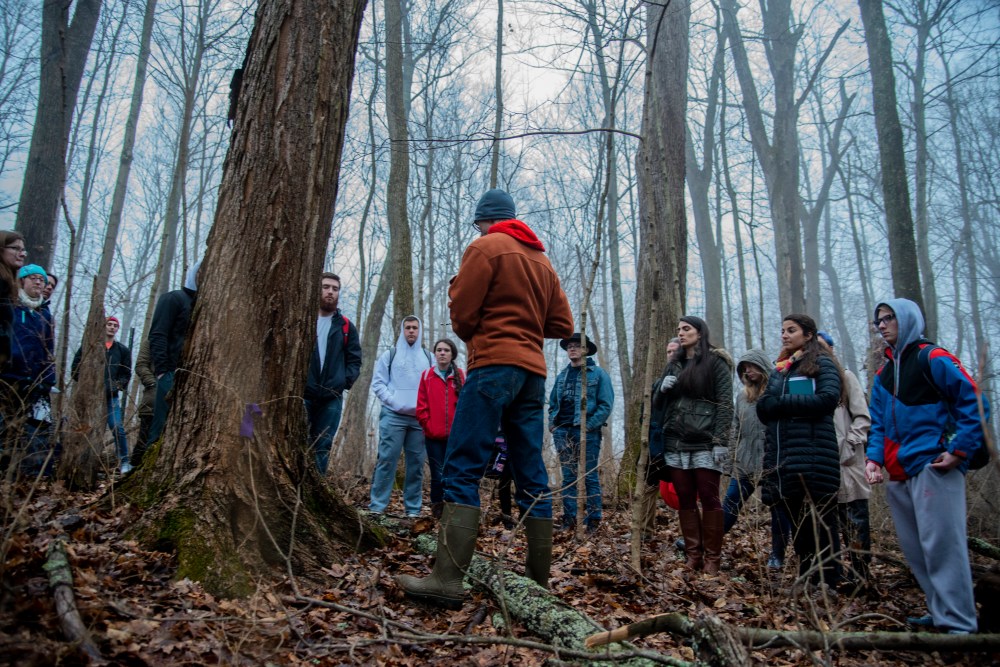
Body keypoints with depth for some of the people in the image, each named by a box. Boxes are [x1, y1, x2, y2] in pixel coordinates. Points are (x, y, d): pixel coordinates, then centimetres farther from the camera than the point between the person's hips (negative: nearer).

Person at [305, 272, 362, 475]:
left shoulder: (346, 326, 11)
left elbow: (355, 360, 10)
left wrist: (345, 381, -6)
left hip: (332, 398, 2)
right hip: (302, 393, -2)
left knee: (323, 447, 4)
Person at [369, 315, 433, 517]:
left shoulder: (428, 357, 14)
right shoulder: (390, 355, 9)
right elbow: (378, 383, 4)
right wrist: (393, 401, -9)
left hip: (419, 418, 2)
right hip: (393, 416, -2)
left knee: (416, 462, 3)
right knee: (387, 459, -8)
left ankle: (413, 508, 9)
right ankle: (377, 504, -4)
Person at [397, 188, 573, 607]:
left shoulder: (486, 246, 1)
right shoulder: (543, 261, 20)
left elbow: (463, 311, -4)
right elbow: (562, 325, 16)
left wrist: (471, 336, 16)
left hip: (494, 365, -7)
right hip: (533, 372, 7)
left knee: (462, 469, -11)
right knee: (532, 478, 6)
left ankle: (448, 579, -18)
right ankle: (538, 581, 8)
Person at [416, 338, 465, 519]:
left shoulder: (460, 376, 7)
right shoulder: (427, 375, 7)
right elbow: (421, 406, 5)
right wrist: (428, 426, -4)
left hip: (455, 436, 0)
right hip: (433, 436, 0)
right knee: (438, 475, -1)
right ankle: (436, 511, 11)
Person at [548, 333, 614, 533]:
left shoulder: (598, 373, 0)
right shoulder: (562, 375, 16)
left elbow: (606, 405, -7)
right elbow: (553, 403, 20)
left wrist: (589, 426, -15)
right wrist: (552, 423, 5)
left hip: (587, 432, -5)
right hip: (562, 431, 5)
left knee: (590, 477, -2)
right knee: (568, 477, 7)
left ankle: (593, 520, 3)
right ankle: (569, 519, 11)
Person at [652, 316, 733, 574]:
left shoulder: (715, 362, 2)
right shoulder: (674, 365, 18)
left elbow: (725, 404, -5)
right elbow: (658, 405, 20)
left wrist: (721, 441, -14)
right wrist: (662, 388, -2)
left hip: (705, 443, -5)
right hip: (676, 443, 5)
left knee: (709, 499, -4)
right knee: (685, 500, 4)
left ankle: (712, 558, 2)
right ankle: (693, 555, 9)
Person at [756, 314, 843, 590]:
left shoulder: (822, 364, 5)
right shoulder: (779, 370, 21)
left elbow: (828, 399, -13)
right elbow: (763, 408, 10)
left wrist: (782, 402, -8)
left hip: (814, 453, -6)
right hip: (783, 455, 6)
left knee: (820, 523, -3)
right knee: (797, 523, 11)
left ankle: (828, 585, 4)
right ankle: (806, 584, 19)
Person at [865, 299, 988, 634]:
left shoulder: (931, 358, -4)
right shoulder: (884, 373, 19)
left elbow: (974, 402, -8)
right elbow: (879, 423, 18)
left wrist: (960, 450, -12)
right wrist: (874, 458, 3)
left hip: (933, 468, -8)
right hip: (900, 475, 8)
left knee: (940, 545, -9)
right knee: (915, 549, 11)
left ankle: (959, 623, -2)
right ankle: (940, 612, 22)